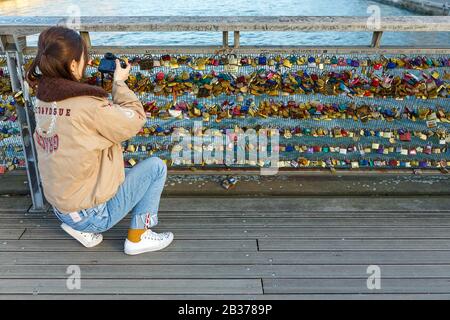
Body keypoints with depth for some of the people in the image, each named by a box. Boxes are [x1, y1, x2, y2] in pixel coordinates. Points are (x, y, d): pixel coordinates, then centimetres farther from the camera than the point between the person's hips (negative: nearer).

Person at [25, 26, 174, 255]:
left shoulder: (42, 100, -2)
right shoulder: (89, 106, -26)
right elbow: (135, 120, -13)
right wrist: (120, 83, -2)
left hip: (60, 207, 8)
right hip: (94, 214, -8)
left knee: (125, 173, 29)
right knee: (156, 167, 4)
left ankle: (81, 228, 18)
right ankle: (137, 238, 9)